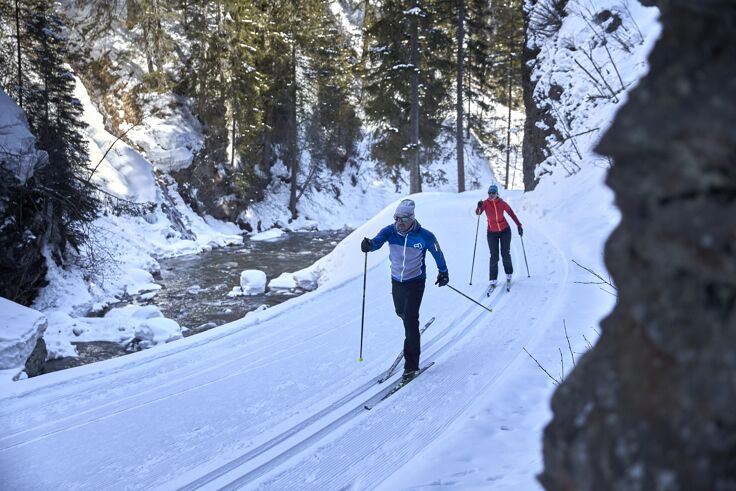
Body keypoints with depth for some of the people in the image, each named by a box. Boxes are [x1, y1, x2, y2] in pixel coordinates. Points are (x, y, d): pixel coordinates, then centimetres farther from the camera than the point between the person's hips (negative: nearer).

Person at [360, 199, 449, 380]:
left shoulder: (424, 236, -18)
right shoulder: (390, 231, -12)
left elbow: (437, 253, -2)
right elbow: (378, 241, -31)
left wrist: (443, 273, 11)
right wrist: (369, 245, -55)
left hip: (415, 282, -5)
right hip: (396, 280, 5)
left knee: (410, 319, -14)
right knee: (401, 312, 25)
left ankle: (411, 363, -10)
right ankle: (412, 332, 60)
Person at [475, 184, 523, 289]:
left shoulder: (502, 203, -10)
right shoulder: (485, 203, -9)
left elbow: (511, 213, -2)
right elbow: (478, 213, -20)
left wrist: (519, 225, -4)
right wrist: (479, 207, -42)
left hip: (505, 231, 0)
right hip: (492, 232, 0)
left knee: (505, 254, 3)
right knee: (494, 257, -5)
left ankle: (509, 274, 25)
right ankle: (493, 280, -1)